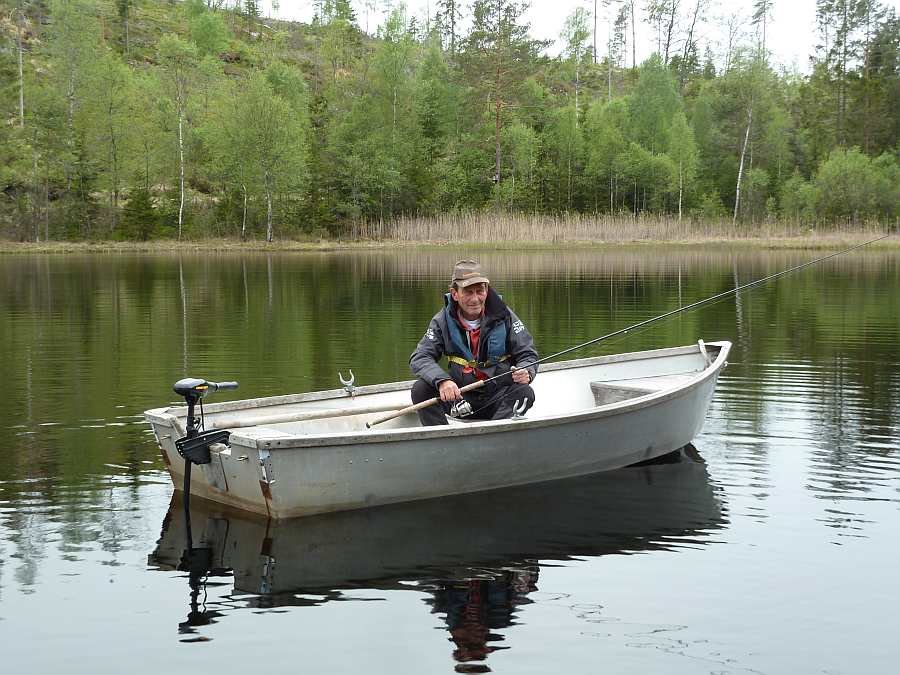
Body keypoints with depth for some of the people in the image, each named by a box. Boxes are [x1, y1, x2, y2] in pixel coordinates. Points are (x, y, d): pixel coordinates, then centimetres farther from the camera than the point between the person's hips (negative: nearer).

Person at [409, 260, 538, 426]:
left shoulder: (504, 317, -4)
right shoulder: (443, 320, -3)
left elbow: (528, 354, 0)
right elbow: (420, 358, -10)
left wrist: (526, 372, -26)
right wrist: (442, 380, -31)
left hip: (499, 398, -1)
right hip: (460, 396, 1)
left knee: (524, 393, -30)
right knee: (420, 389, -21)